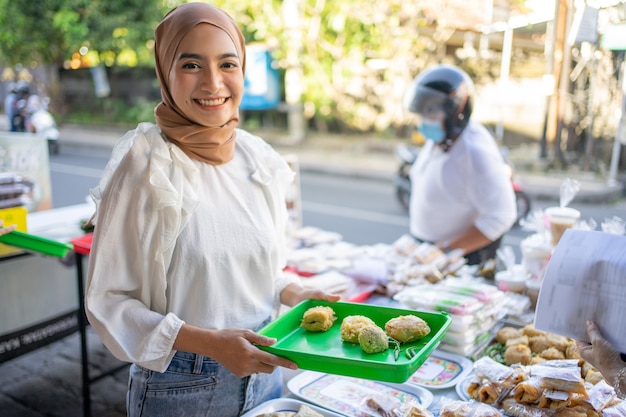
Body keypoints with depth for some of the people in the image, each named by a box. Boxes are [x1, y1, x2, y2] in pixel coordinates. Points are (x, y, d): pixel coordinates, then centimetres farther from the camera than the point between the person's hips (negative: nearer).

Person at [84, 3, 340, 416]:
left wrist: (293, 292, -8)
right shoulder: (144, 168, -17)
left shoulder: (260, 159, -2)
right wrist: (209, 343, -23)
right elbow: (107, 300, -14)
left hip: (263, 372, 5)